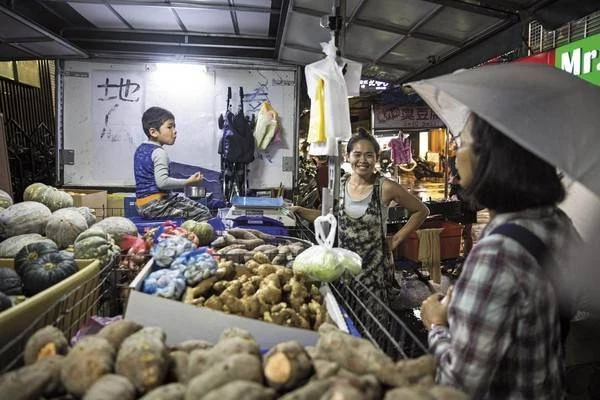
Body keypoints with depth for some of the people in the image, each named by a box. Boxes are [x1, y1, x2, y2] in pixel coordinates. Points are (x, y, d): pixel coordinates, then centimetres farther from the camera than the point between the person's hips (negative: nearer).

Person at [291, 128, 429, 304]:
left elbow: (421, 211, -2)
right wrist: (300, 211, 2)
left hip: (374, 268, -3)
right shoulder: (340, 185, 0)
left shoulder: (385, 188, -12)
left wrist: (396, 240, -4)